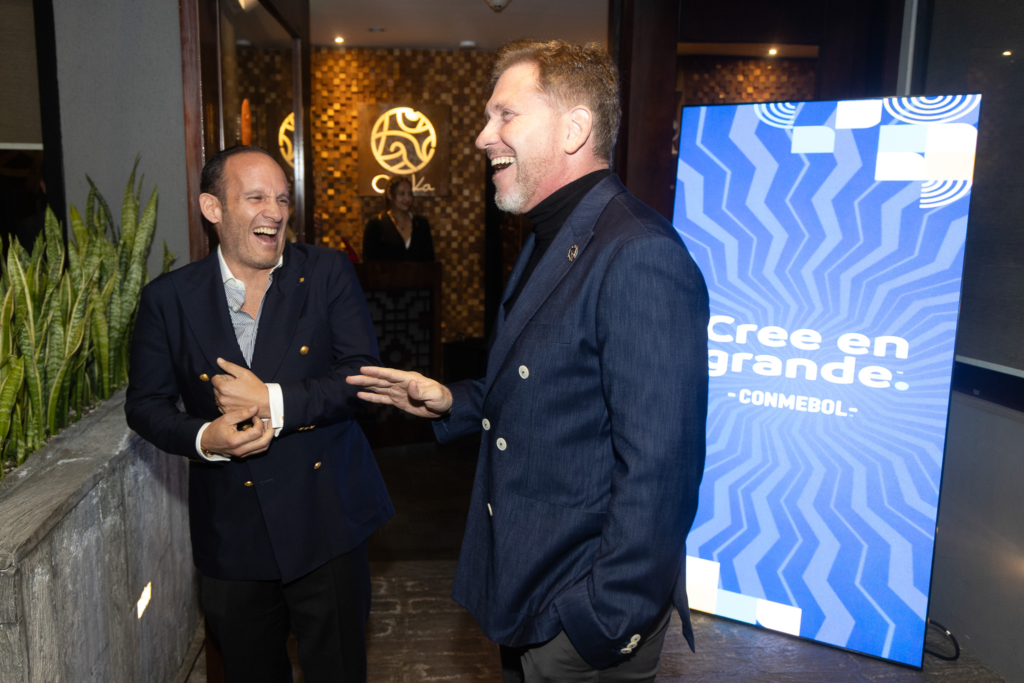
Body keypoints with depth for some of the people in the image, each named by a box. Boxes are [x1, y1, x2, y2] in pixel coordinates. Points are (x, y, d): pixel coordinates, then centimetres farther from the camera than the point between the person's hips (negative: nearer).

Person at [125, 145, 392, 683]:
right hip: (231, 533, 2)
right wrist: (203, 438, -16)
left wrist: (274, 400, -22)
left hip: (326, 522, -1)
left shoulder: (328, 273, -5)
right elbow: (145, 404, 4)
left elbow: (363, 372, -11)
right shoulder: (168, 299, -1)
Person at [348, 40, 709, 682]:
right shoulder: (551, 241, 8)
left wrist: (605, 623, -21)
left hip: (585, 612, -9)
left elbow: (657, 468, -27)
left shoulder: (640, 257, -25)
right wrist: (451, 402, 4)